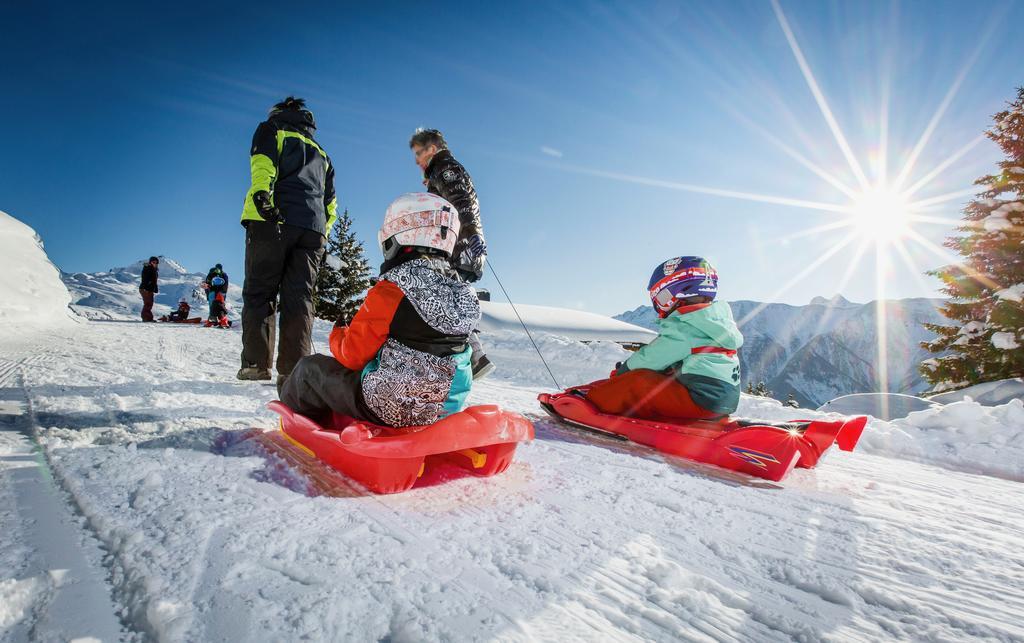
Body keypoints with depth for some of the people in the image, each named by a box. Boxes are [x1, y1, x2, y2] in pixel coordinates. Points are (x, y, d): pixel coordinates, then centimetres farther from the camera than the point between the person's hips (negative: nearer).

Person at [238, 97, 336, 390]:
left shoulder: (271, 129, 18)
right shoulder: (321, 153, 33)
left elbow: (263, 163, -5)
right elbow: (331, 203, 24)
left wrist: (261, 195, -20)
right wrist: (323, 236, 22)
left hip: (274, 220, -4)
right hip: (313, 229, 4)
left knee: (259, 291, 0)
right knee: (299, 297, -2)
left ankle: (257, 362, -6)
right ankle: (293, 370, -11)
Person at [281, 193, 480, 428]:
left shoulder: (390, 292, -20)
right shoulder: (464, 293, -1)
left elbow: (353, 355, -13)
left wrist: (338, 334, 11)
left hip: (386, 409, -7)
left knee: (311, 367, 18)